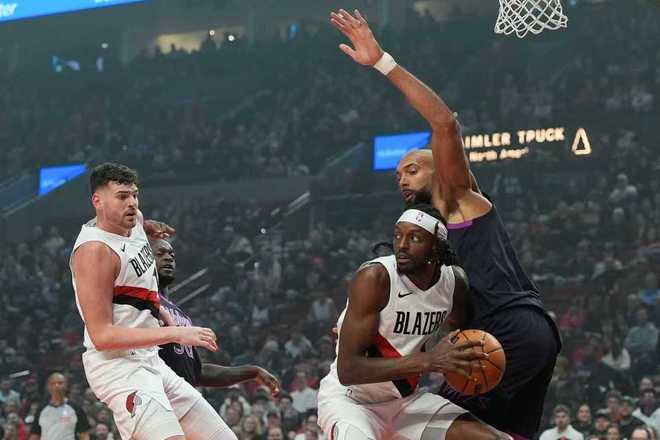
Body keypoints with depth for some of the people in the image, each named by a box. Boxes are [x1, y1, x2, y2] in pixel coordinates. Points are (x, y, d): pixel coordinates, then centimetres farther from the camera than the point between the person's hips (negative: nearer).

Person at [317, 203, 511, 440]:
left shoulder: (454, 282, -5)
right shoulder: (374, 278, -24)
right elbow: (347, 369, -28)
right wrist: (429, 361, -32)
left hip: (405, 398, 7)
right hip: (349, 399, -6)